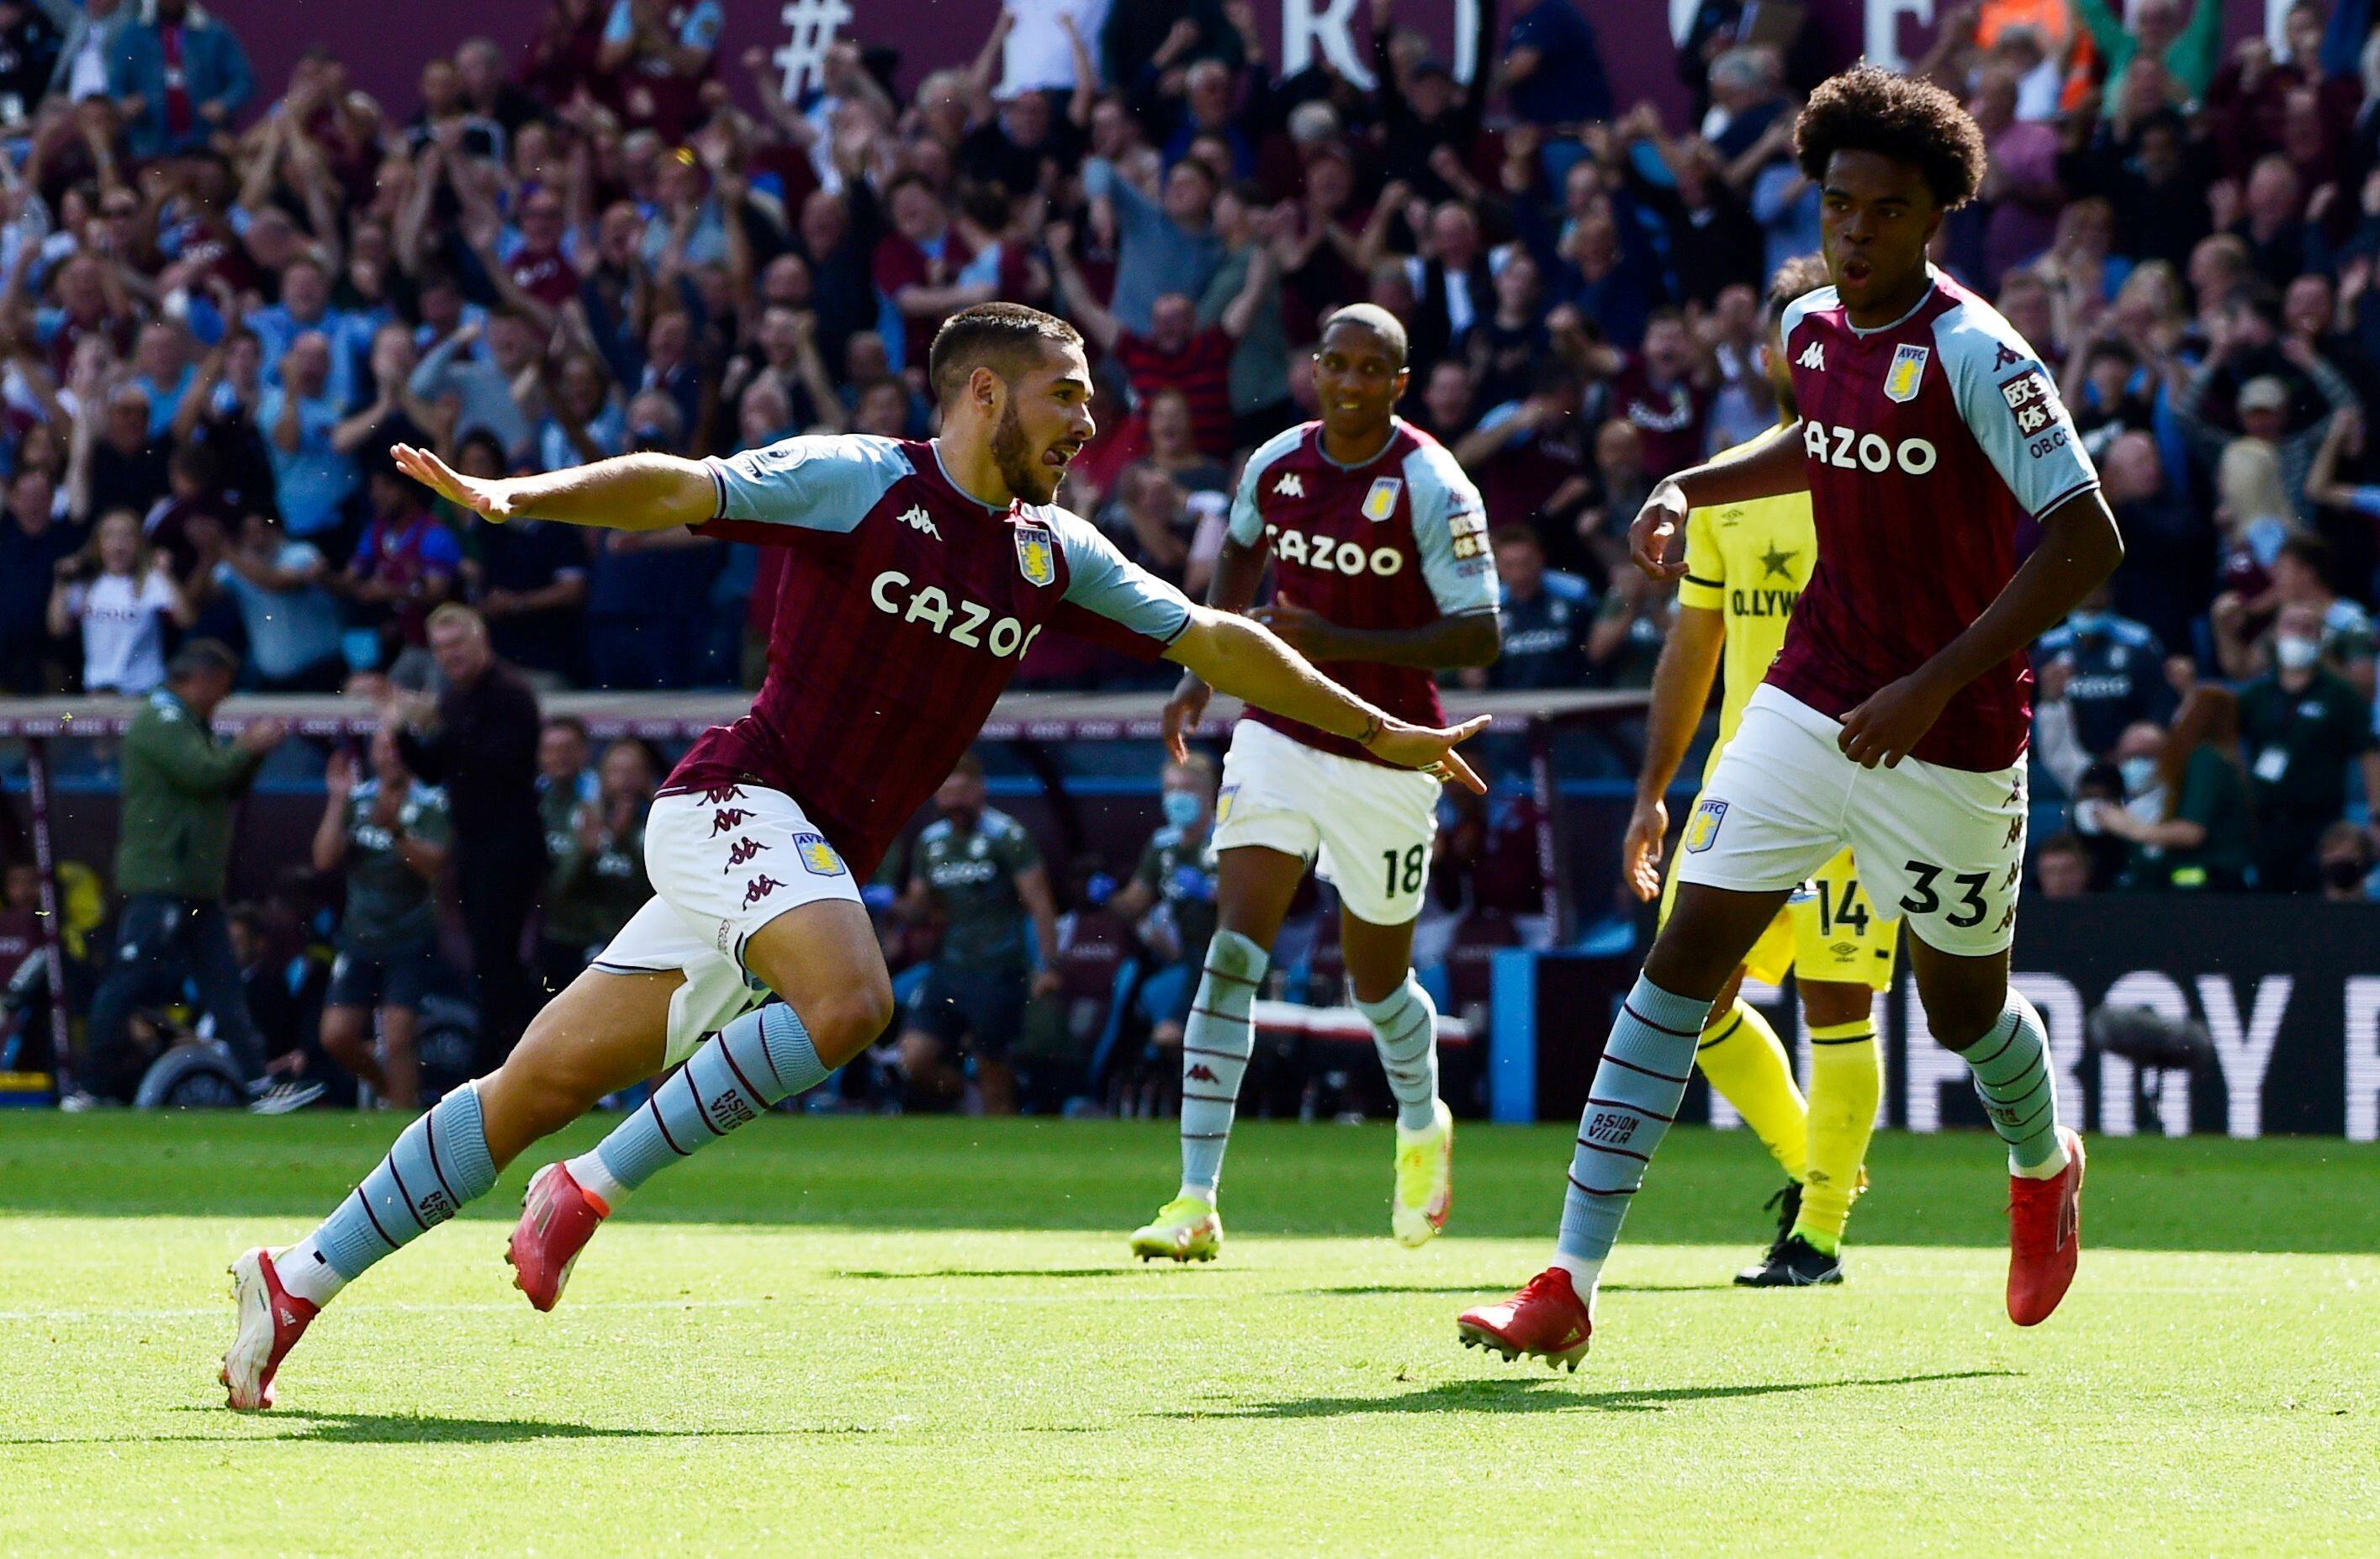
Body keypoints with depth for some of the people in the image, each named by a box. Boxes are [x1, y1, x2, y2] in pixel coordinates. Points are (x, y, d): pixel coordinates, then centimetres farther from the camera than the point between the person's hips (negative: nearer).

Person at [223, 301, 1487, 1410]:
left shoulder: (1053, 555, 13)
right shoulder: (858, 481, -6)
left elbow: (1212, 642, 21)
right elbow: (681, 487, -13)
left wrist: (1378, 732, 23)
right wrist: (512, 496, -27)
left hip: (816, 865, 7)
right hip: (740, 802, -7)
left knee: (544, 1086, 4)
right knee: (848, 1002, -32)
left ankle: (299, 1280, 9)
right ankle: (588, 1194, -20)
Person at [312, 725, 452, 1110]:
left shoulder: (431, 804, -5)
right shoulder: (356, 799, 6)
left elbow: (435, 865, -19)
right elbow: (325, 858, -3)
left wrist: (395, 829, -32)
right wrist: (337, 802, -11)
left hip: (410, 943, -5)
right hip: (360, 937, 5)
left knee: (396, 1040, -12)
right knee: (337, 1037, 1)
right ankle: (390, 1089, 26)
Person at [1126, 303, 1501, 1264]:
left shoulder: (1433, 489, -14)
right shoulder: (1276, 464, 1)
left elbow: (1479, 638, -17)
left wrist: (1339, 642, -25)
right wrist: (1203, 671, 17)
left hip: (1386, 754, -3)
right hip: (1279, 738, 3)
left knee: (1378, 982, 11)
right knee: (1234, 950, -13)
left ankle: (1422, 1127, 46)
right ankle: (1195, 1203, -17)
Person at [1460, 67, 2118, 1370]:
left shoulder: (1976, 354, -19)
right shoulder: (1812, 329, 2)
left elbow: (2087, 539, -24)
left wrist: (1934, 686, -27)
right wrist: (1691, 488, 10)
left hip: (1948, 740, -5)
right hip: (1810, 703, 5)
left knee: (1963, 1008, 12)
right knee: (1684, 960, -7)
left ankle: (2043, 1166, 49)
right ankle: (1569, 1285, -11)